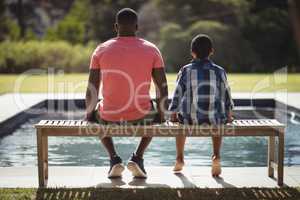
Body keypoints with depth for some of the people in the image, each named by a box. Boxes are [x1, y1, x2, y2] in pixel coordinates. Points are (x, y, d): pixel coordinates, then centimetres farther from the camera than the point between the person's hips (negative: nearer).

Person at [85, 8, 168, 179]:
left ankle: (114, 158, 17)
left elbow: (92, 89, -3)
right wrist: (161, 116, 12)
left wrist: (89, 114, 15)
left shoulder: (101, 50, -2)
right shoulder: (152, 50, -2)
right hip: (140, 116, 0)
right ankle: (138, 157, 16)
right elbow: (163, 88, -3)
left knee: (97, 113, 37)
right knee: (153, 115, 36)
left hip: (110, 117, 0)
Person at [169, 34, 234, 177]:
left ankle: (179, 159, 37)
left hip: (190, 120, 0)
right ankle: (216, 156, 19)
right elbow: (226, 96, 9)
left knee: (180, 119, 35)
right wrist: (229, 115, 26)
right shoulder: (219, 72, 0)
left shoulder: (185, 71, -2)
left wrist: (173, 114, 17)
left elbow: (177, 95, 1)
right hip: (213, 120, 0)